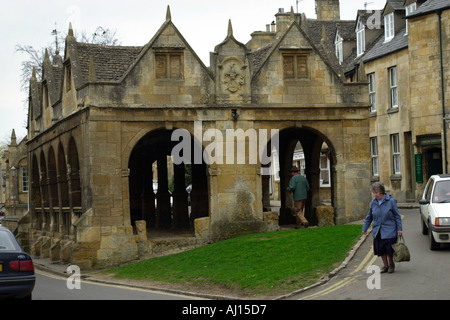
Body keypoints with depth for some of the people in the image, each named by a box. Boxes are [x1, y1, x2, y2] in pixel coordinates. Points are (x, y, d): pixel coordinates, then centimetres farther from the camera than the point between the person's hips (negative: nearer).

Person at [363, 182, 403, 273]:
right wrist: (365, 228, 16)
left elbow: (397, 216, -3)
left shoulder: (391, 201, -8)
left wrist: (399, 229, -7)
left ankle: (391, 264, 22)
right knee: (381, 249, 6)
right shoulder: (373, 202, 4)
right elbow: (369, 217, 15)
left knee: (389, 249, -1)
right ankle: (385, 265, 22)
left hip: (389, 231, -4)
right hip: (378, 231, 4)